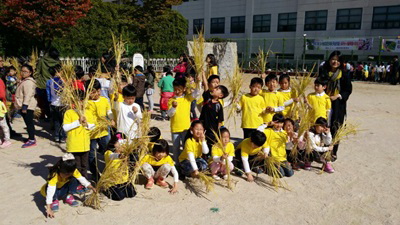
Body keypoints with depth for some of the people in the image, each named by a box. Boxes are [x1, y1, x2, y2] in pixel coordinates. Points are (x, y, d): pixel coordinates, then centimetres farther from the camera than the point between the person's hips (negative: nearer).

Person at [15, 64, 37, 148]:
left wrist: (24, 106, -24)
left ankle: (32, 140, -3)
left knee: (29, 122, -7)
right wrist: (22, 106, 22)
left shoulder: (29, 82, -15)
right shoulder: (24, 81, 18)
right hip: (25, 106, 10)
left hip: (28, 106, -10)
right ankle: (31, 137, 22)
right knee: (29, 122, 14)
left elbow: (28, 95, -22)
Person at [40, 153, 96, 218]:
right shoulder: (54, 175, -39)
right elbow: (50, 191, -46)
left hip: (63, 191, 4)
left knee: (74, 179, -21)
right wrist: (48, 209, -51)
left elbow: (82, 179, -19)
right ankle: (55, 201, -11)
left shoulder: (73, 171, -24)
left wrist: (92, 188, -30)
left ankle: (69, 196, -6)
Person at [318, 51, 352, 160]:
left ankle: (333, 152, 14)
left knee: (335, 128, 1)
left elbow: (348, 89, 1)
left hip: (338, 106, -1)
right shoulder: (323, 72, 5)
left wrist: (337, 96, -14)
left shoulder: (344, 75, 1)